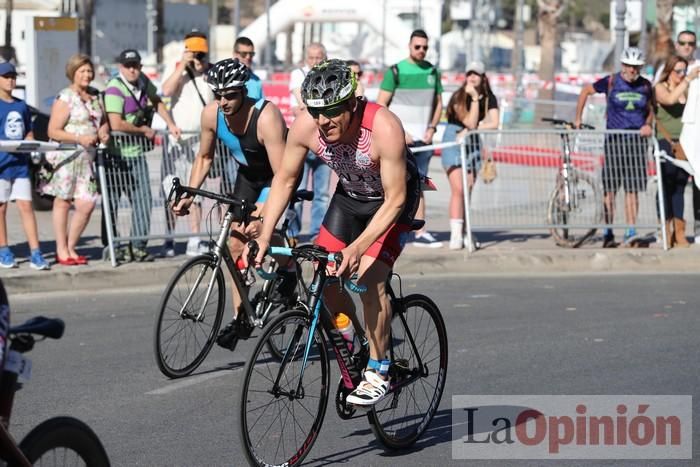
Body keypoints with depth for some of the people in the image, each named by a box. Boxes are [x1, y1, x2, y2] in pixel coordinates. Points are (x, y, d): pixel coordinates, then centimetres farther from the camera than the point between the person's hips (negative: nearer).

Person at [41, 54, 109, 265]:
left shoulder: (95, 97, 13)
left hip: (86, 157, 6)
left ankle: (71, 248, 14)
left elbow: (103, 122, 26)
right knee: (63, 201, 2)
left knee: (86, 204, 0)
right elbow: (53, 131, -13)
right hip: (65, 156, -6)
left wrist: (103, 133, 3)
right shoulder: (65, 99, -9)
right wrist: (80, 138, -22)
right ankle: (61, 250, 9)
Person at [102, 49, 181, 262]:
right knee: (112, 202, 2)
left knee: (142, 198, 1)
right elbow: (116, 124, -25)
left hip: (136, 153, 7)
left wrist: (171, 124, 14)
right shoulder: (115, 89, -17)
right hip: (117, 155, -7)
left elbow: (157, 102, 26)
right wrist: (144, 130, -12)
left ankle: (138, 245, 6)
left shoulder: (143, 81, 5)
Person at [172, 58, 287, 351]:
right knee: (236, 242, 2)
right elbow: (204, 158, 0)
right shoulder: (211, 114, -19)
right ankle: (240, 319, 12)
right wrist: (188, 195, -11)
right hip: (248, 174, 6)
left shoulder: (266, 117, -36)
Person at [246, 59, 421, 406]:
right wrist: (264, 236, -19)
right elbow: (284, 180, -10)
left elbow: (395, 199, -32)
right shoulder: (305, 126, -25)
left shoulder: (384, 128, -38)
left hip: (392, 201, -5)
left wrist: (358, 248, -41)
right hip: (349, 195, 5)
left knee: (369, 281, -19)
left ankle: (378, 371, -3)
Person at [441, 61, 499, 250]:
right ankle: (455, 235, -19)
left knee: (468, 191, 2)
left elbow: (494, 123, -11)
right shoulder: (458, 97, -13)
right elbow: (470, 122, -20)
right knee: (458, 189, -16)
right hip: (453, 143, -4)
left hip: (473, 144, 4)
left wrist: (468, 130, -17)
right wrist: (474, 98, -24)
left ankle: (463, 234, 8)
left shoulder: (489, 99, 0)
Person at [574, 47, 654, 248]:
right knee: (609, 188, -2)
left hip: (636, 141, 2)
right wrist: (578, 118, 10)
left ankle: (631, 232, 1)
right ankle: (608, 233, 6)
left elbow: (650, 109, 19)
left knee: (632, 189, -1)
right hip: (614, 139, -2)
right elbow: (586, 91, 10)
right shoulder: (611, 82, -2)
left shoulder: (645, 86, 5)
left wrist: (648, 124, -2)